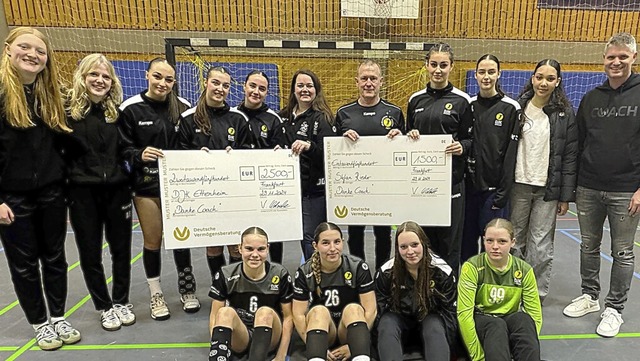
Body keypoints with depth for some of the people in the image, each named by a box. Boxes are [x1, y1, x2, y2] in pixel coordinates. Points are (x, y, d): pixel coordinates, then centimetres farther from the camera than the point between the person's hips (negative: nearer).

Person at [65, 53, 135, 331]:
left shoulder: (118, 110, 5)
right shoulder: (68, 110, -5)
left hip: (117, 190, 2)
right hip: (83, 193, -2)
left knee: (121, 249, 11)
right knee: (90, 253, 9)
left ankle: (122, 302, 30)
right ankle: (105, 307, 27)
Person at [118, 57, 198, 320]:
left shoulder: (183, 107, 0)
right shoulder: (131, 108, -5)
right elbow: (123, 148, -5)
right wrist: (140, 155, -23)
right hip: (146, 184, -1)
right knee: (152, 240, 8)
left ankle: (187, 290, 28)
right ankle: (156, 295, 26)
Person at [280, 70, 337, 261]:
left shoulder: (322, 118, -6)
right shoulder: (284, 117, 12)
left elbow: (330, 155, -14)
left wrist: (309, 146, -28)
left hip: (315, 189, -5)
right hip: (291, 186, 6)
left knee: (311, 237, -3)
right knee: (303, 235, 13)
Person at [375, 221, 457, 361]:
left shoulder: (442, 271, -15)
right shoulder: (386, 272, -14)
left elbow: (450, 311, -8)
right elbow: (379, 309, -7)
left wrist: (443, 346, -15)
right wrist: (385, 345, -15)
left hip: (430, 317, 0)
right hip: (399, 319, 1)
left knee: (435, 331, -34)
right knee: (387, 324, -32)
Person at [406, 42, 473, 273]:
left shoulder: (461, 100, 0)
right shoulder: (416, 100, 10)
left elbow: (470, 140, 3)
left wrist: (462, 147, -18)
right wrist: (409, 136, -5)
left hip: (451, 179, -3)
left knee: (449, 239, 3)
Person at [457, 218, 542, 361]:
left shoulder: (524, 270, -5)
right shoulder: (472, 267, -15)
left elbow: (535, 314, -5)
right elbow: (464, 313, -20)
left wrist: (529, 347, -19)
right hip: (480, 322, -2)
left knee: (523, 319, -30)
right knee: (497, 326, -35)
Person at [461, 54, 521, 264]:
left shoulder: (510, 108, -3)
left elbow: (510, 152, -6)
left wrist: (503, 191, -10)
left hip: (494, 187, -3)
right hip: (469, 184, 3)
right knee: (466, 241, 10)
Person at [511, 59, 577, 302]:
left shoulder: (565, 113, 0)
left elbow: (570, 156, 0)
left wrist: (566, 195, -3)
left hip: (548, 188, -1)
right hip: (518, 184, 1)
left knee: (541, 245, 3)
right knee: (514, 240, 9)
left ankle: (536, 296, 17)